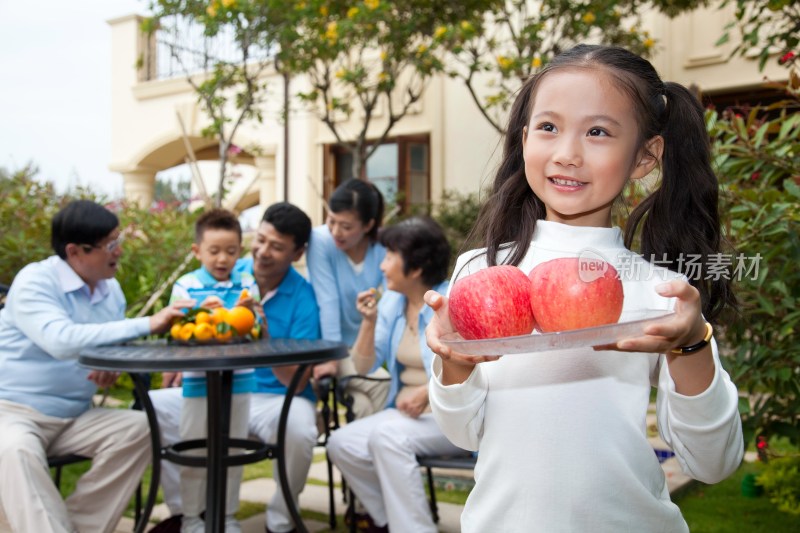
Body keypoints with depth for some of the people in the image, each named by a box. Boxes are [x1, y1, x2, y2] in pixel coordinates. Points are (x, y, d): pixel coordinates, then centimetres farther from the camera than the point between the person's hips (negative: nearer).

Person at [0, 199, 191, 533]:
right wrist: (146, 324, -34)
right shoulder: (34, 282, -15)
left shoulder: (111, 289, 6)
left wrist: (109, 369, -6)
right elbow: (61, 340, -32)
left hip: (74, 417, 6)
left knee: (139, 428, -17)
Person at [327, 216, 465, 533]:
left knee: (387, 435, -30)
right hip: (406, 412, 7)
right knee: (342, 444, -12)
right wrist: (369, 321, -8)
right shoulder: (392, 301, 7)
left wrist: (429, 393, -26)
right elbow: (364, 366, 7)